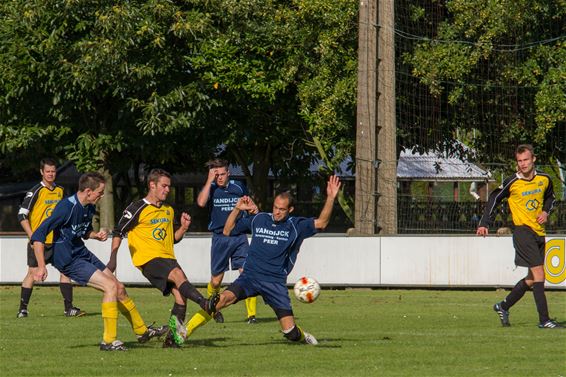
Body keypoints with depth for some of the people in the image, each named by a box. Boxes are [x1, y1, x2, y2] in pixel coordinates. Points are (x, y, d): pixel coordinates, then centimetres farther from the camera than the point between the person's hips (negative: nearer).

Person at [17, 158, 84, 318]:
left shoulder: (60, 191, 11)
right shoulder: (36, 191, -7)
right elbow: (22, 215, -10)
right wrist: (32, 236, -16)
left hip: (57, 241, 5)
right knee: (32, 272, -5)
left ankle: (69, 308, 2)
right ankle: (23, 309, 2)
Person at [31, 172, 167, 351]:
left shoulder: (89, 208, 4)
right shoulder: (66, 208, -24)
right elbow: (38, 236, -27)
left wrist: (96, 235, 0)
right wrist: (41, 267, -31)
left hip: (83, 253, 9)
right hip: (68, 260, -9)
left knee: (119, 288, 11)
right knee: (110, 286, -18)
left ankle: (142, 330, 30)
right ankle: (108, 341, -11)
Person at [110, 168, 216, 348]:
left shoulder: (169, 210, 20)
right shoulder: (138, 209, -2)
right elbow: (118, 232, 0)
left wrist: (183, 227, 7)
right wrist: (113, 258, -8)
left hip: (167, 258, 7)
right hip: (148, 259, -7)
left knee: (181, 295, -10)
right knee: (178, 275, -31)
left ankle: (171, 339, -3)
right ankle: (206, 305, -47)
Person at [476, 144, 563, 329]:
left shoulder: (544, 179, 4)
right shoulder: (511, 183, -9)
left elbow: (550, 197, 23)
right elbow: (494, 199, 3)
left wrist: (546, 211, 3)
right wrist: (484, 224, -5)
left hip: (539, 232, 6)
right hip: (523, 230, -6)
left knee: (532, 279, 11)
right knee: (538, 272, -16)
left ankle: (503, 306, 28)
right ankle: (544, 319, -16)